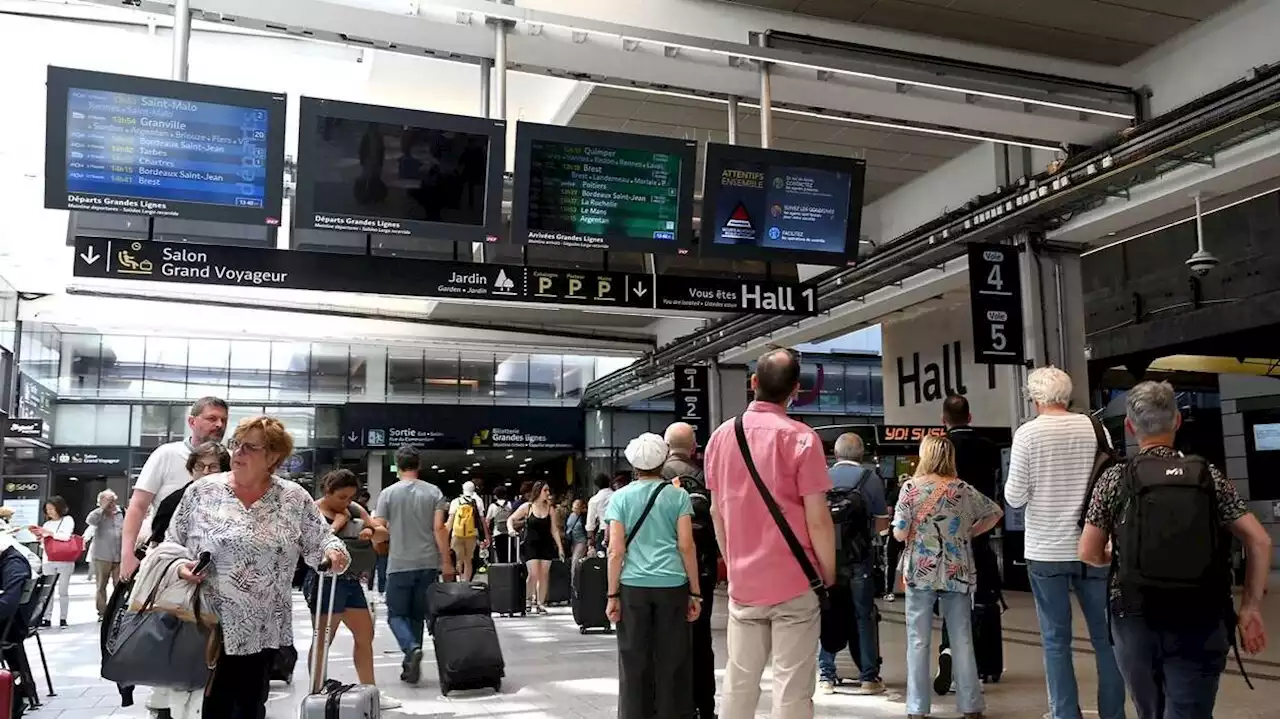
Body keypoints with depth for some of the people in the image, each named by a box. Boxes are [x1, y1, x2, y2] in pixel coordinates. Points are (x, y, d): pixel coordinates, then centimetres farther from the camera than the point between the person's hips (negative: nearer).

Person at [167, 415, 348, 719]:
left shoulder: (294, 498, 0)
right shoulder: (201, 491, -1)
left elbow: (320, 541, 3)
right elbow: (171, 543, 6)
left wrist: (333, 552, -19)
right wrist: (179, 566, -14)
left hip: (264, 631, 1)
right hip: (209, 627, -1)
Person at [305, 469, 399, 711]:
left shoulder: (354, 509, 9)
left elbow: (383, 532, 10)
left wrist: (371, 531, -12)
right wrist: (338, 523, -18)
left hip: (350, 580, 8)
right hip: (325, 581, -8)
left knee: (365, 635, 13)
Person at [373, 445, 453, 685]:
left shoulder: (388, 493, -2)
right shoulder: (433, 492, 1)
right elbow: (439, 528, -5)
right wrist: (446, 562, -1)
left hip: (399, 564, -2)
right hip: (428, 564, 2)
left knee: (396, 614, 8)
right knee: (418, 615, 13)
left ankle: (412, 648, -18)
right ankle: (411, 665, 15)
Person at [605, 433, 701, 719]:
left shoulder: (620, 497, 4)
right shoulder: (678, 496, 4)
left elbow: (616, 551, 0)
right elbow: (686, 546, 0)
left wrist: (613, 594, 4)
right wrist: (695, 592, 5)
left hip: (633, 587, 0)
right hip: (672, 585, 0)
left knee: (634, 663, 8)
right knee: (672, 663, 7)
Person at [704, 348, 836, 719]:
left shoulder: (721, 436, 5)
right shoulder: (801, 438, -11)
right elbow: (817, 520, -12)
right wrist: (829, 574, 1)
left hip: (742, 583, 5)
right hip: (794, 582, -5)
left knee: (738, 684, 13)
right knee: (792, 689, 2)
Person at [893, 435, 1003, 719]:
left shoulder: (911, 487, -6)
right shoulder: (964, 489, 4)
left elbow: (899, 534, -8)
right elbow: (995, 512, 12)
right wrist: (968, 533, 15)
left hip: (920, 572, -3)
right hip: (957, 572, 3)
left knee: (918, 641, 4)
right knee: (962, 640, 9)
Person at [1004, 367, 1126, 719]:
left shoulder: (1027, 433, -8)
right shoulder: (1093, 427, -2)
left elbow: (1015, 497, -7)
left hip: (1046, 551, -2)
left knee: (1056, 640, 6)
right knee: (1105, 636, 11)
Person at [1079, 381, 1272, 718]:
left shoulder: (1114, 478, -1)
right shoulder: (1208, 475, 3)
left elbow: (1089, 553, 1)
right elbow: (1259, 542, -1)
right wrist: (1250, 607, 6)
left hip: (1135, 619, 1)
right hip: (1200, 622, 0)